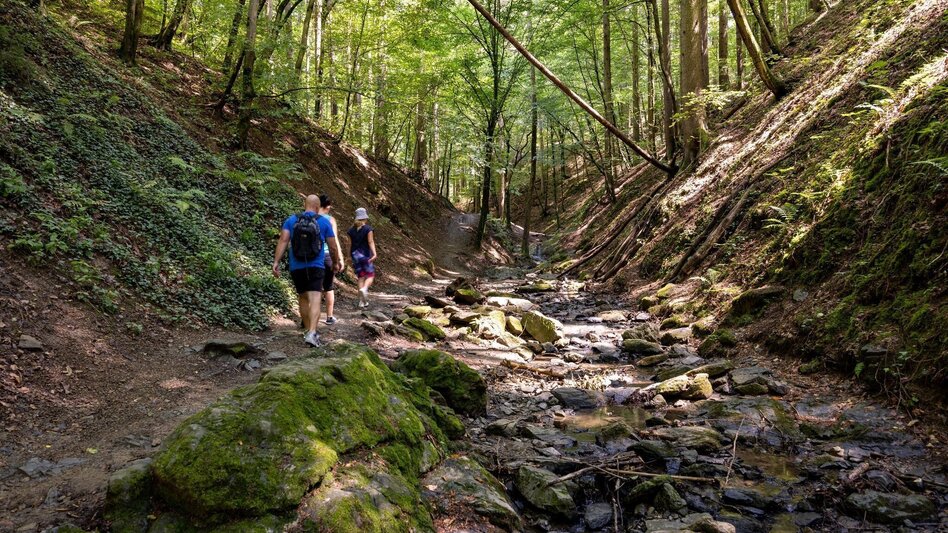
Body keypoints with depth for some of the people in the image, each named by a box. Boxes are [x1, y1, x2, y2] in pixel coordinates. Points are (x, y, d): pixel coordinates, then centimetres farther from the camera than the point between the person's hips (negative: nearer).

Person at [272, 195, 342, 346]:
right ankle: (312, 334, -26)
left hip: (296, 268, 3)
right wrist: (336, 261, 22)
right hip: (316, 267, -3)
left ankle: (308, 331, 31)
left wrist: (276, 262, -10)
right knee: (315, 300, -9)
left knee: (303, 298, 20)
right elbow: (332, 246, 5)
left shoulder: (291, 220, 5)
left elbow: (283, 241, -8)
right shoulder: (324, 222, 1)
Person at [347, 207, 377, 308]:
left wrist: (350, 256, 16)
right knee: (370, 275, 5)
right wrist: (374, 254, -21)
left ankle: (362, 301, 6)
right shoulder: (368, 229, -6)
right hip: (366, 255, -4)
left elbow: (350, 244, 8)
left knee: (361, 277, 9)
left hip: (355, 255, 4)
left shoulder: (351, 230, 5)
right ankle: (364, 289, -27)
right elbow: (371, 242, -15)